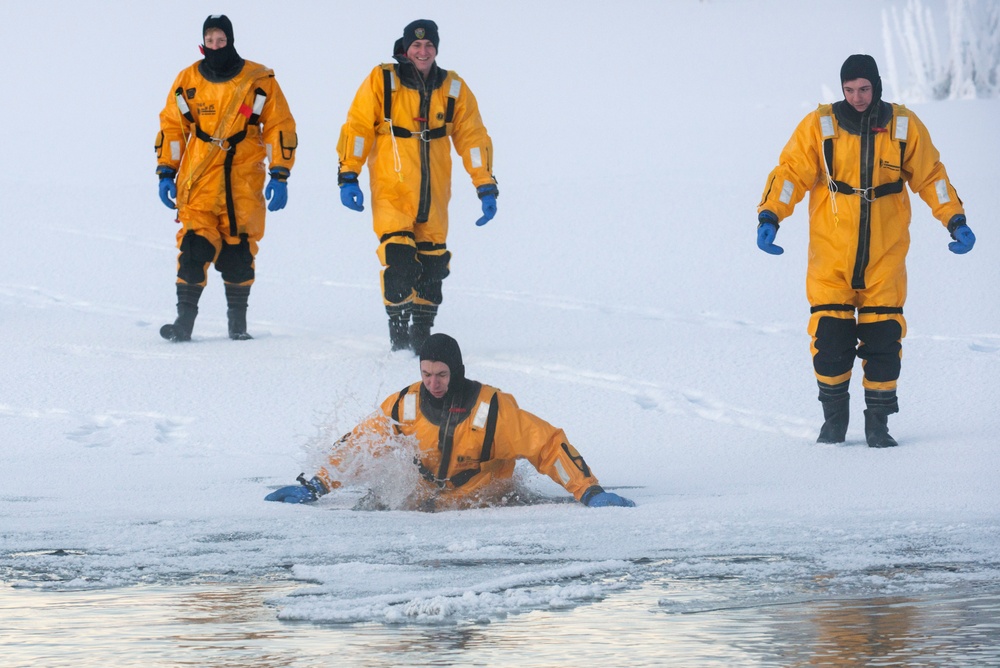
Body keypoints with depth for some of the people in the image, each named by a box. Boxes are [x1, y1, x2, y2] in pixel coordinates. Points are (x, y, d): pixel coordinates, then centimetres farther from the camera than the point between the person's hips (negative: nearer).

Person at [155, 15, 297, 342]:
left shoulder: (259, 80, 2)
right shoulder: (188, 81, 7)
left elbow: (280, 128, 5)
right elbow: (171, 127, 14)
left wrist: (279, 177, 0)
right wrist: (166, 174, 7)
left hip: (243, 184, -1)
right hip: (199, 181, 1)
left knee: (238, 250, 1)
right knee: (193, 247, -10)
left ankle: (238, 322, 11)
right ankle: (184, 320, -9)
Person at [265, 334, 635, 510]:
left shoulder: (493, 408, -17)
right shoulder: (404, 407, -8)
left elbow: (547, 444, -13)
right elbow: (359, 443, 1)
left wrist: (590, 492, -20)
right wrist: (314, 487, -6)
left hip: (486, 506, -1)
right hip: (423, 505, 1)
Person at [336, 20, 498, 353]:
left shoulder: (453, 88, 7)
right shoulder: (381, 82, -1)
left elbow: (473, 138, 10)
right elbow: (357, 128, -2)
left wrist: (486, 187, 5)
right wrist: (348, 177, -9)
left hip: (434, 194, 3)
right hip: (391, 190, -3)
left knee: (432, 262, 6)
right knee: (398, 257, -17)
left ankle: (422, 335, 18)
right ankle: (399, 330, -4)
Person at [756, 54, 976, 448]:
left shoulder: (905, 127, 2)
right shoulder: (819, 127, -2)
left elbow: (931, 177, 10)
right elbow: (791, 173, -5)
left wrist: (956, 221, 2)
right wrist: (768, 217, -18)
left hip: (884, 258, 1)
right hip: (831, 256, -1)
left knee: (883, 339, -1)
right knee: (830, 338, -4)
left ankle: (878, 423, 10)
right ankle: (834, 419, 12)